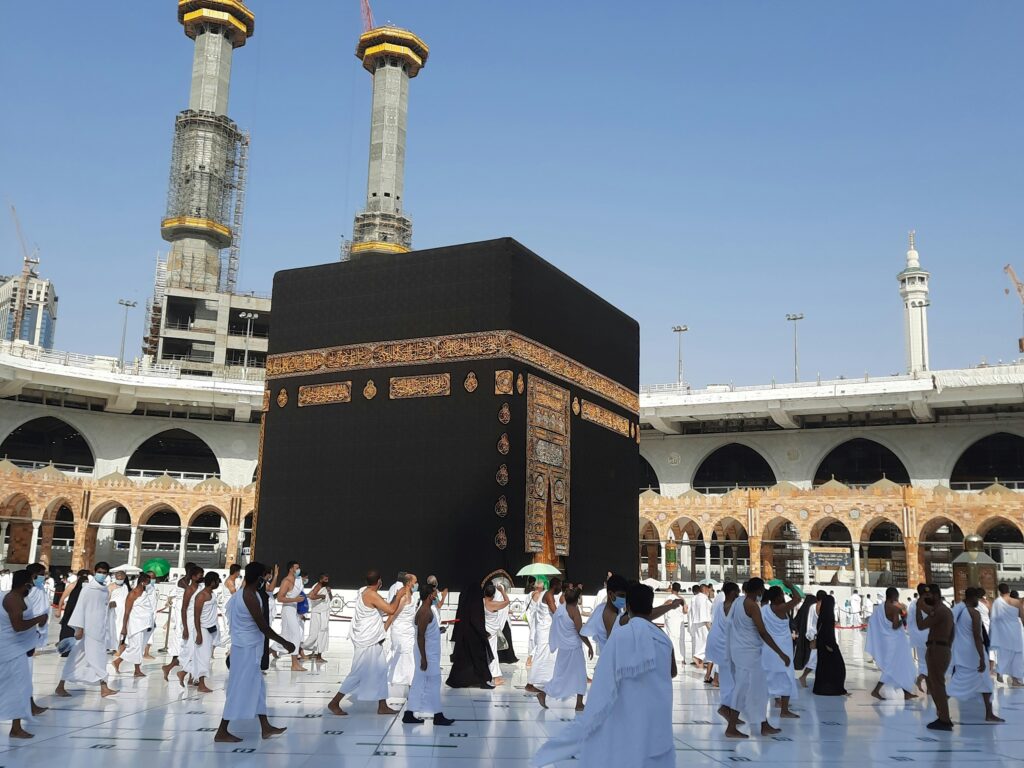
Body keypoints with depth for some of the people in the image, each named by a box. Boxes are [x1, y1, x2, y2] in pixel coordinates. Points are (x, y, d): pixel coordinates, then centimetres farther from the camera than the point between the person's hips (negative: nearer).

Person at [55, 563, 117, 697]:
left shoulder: (105, 590, 10)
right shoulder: (88, 588, -9)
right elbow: (80, 607, -12)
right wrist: (79, 628, -17)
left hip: (100, 630, 7)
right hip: (87, 629, -7)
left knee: (99, 657, 6)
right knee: (76, 657, -2)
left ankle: (103, 687, 6)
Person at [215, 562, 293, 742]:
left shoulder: (240, 593, 10)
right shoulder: (251, 597, -20)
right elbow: (263, 627, -20)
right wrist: (285, 643, -11)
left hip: (245, 647, 10)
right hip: (247, 649, -10)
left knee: (256, 688, 13)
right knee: (240, 690, -2)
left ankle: (265, 727, 19)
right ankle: (222, 732, 5)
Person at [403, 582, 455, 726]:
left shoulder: (426, 610, 11)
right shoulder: (425, 612, -20)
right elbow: (420, 636, -22)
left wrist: (438, 630, 15)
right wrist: (424, 658, -23)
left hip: (429, 653, 10)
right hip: (427, 654, -10)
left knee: (419, 684, 12)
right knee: (433, 683, -1)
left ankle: (409, 715, 16)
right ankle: (438, 716, 7)